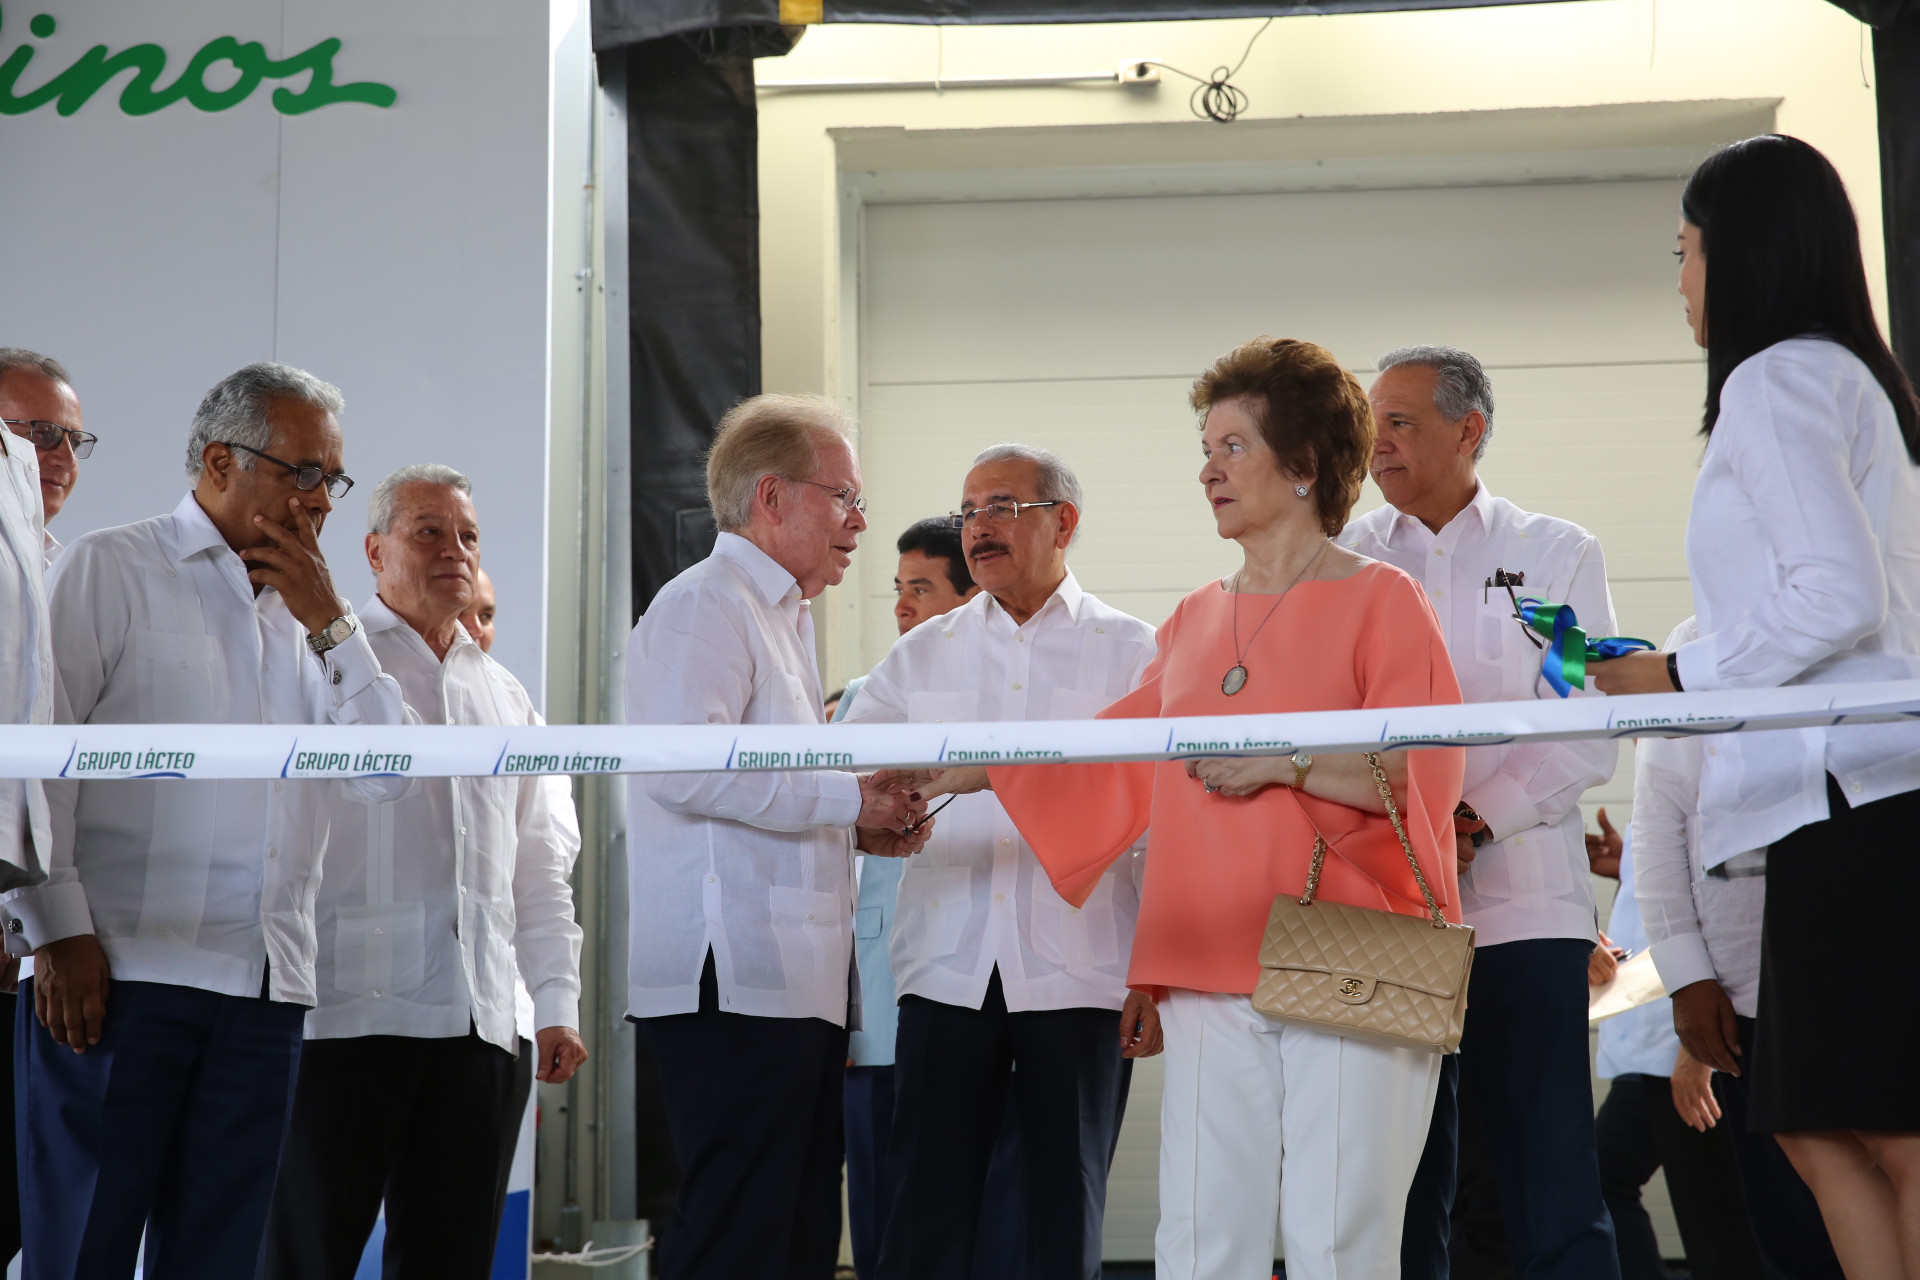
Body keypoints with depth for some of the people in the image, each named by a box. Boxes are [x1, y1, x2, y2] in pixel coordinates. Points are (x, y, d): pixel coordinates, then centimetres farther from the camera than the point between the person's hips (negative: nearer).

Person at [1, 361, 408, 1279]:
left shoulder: (304, 612, 19)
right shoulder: (110, 570, 4)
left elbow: (385, 776, 10)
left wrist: (329, 623, 2)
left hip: (266, 987, 5)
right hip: (117, 970, -5)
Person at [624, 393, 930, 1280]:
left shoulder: (782, 618, 26)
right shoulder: (706, 606, -7)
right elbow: (683, 766, -22)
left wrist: (866, 825, 13)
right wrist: (846, 798, -15)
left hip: (798, 978, 10)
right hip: (734, 981, -10)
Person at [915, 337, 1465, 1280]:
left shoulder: (1380, 601, 0)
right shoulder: (1195, 621, 18)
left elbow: (1424, 776, -8)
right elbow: (1112, 760, 25)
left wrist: (1290, 762, -17)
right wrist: (974, 771, 21)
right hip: (1215, 978, 6)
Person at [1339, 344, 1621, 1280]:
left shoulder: (1556, 555, 10)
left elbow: (1588, 735, 0)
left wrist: (1478, 817, -14)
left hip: (1521, 903, -2)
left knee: (1553, 1200, -6)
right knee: (1398, 1194, 3)